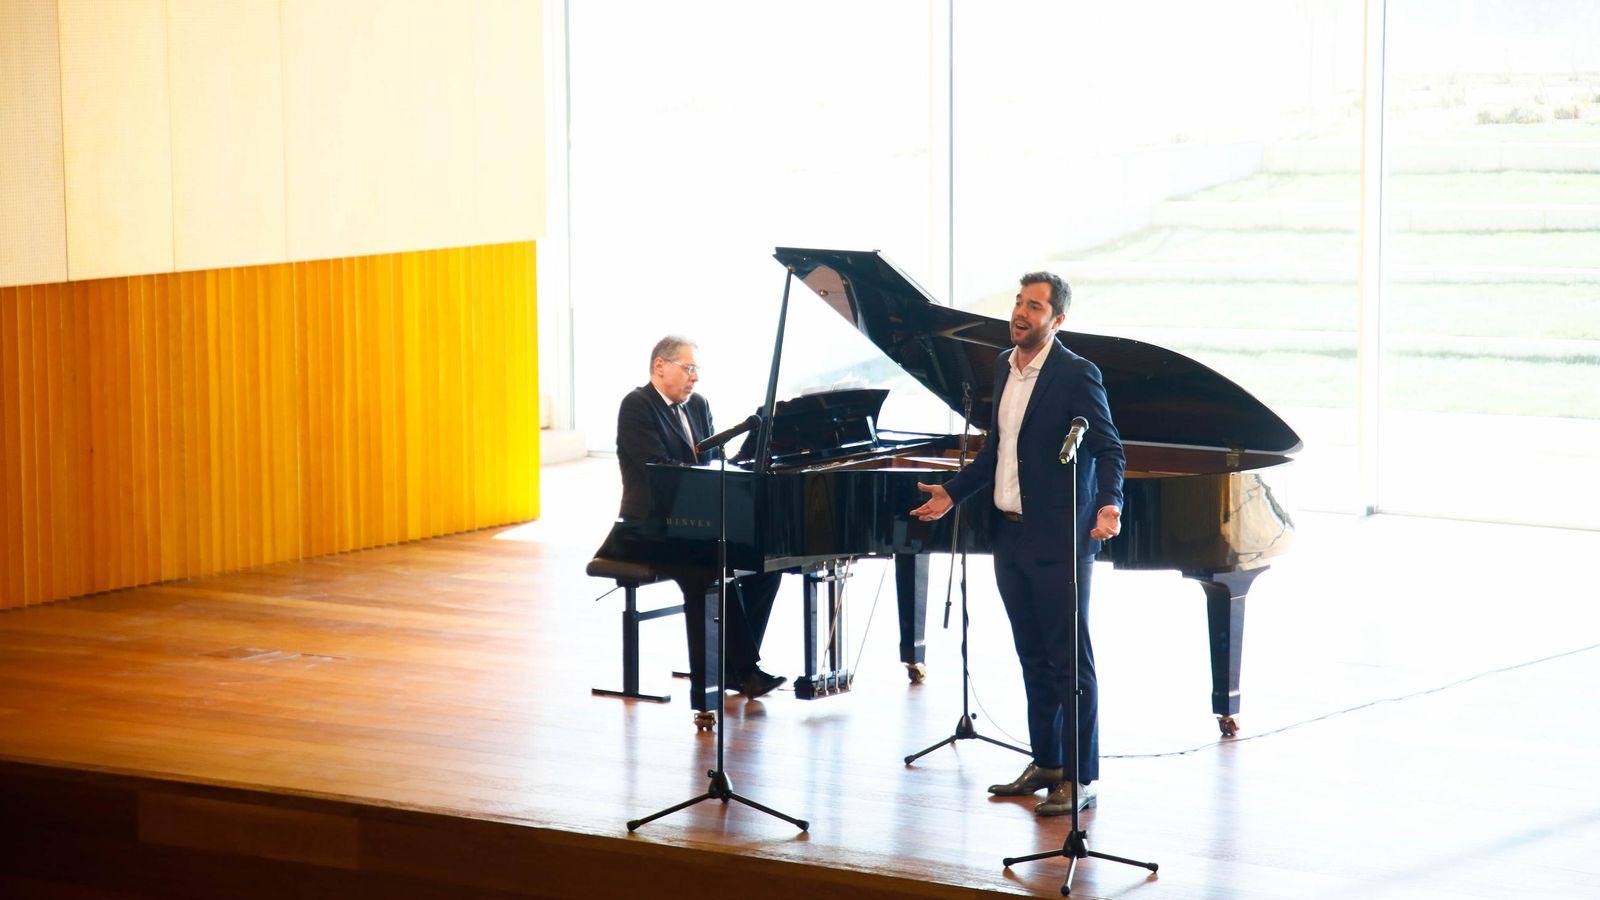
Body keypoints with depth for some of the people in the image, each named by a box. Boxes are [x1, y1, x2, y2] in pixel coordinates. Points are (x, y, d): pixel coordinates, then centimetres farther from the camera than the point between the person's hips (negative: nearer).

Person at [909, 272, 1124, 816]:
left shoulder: (1077, 375, -12)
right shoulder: (1004, 366, 11)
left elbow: (1107, 449, -15)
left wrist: (1109, 505, -31)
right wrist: (952, 493, 19)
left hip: (1058, 541, -8)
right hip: (1010, 536, 8)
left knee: (1070, 660, -3)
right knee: (1034, 658, 15)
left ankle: (1081, 778, 2)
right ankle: (1046, 763, 24)